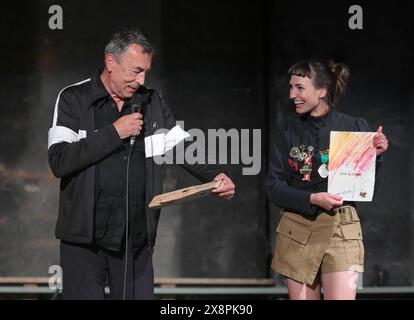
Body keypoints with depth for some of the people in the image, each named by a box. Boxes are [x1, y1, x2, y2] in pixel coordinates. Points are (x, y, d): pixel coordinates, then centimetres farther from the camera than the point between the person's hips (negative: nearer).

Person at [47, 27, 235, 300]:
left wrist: (215, 175, -11)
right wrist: (114, 132, -15)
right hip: (84, 237, -3)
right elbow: (59, 161, -15)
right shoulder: (74, 100, -4)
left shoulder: (152, 103, 9)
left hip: (137, 238, 4)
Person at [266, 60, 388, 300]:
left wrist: (375, 155, -13)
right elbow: (274, 188, -1)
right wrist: (312, 199, -16)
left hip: (341, 229, -2)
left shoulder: (354, 127, 0)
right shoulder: (286, 131, 4)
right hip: (298, 230, 2)